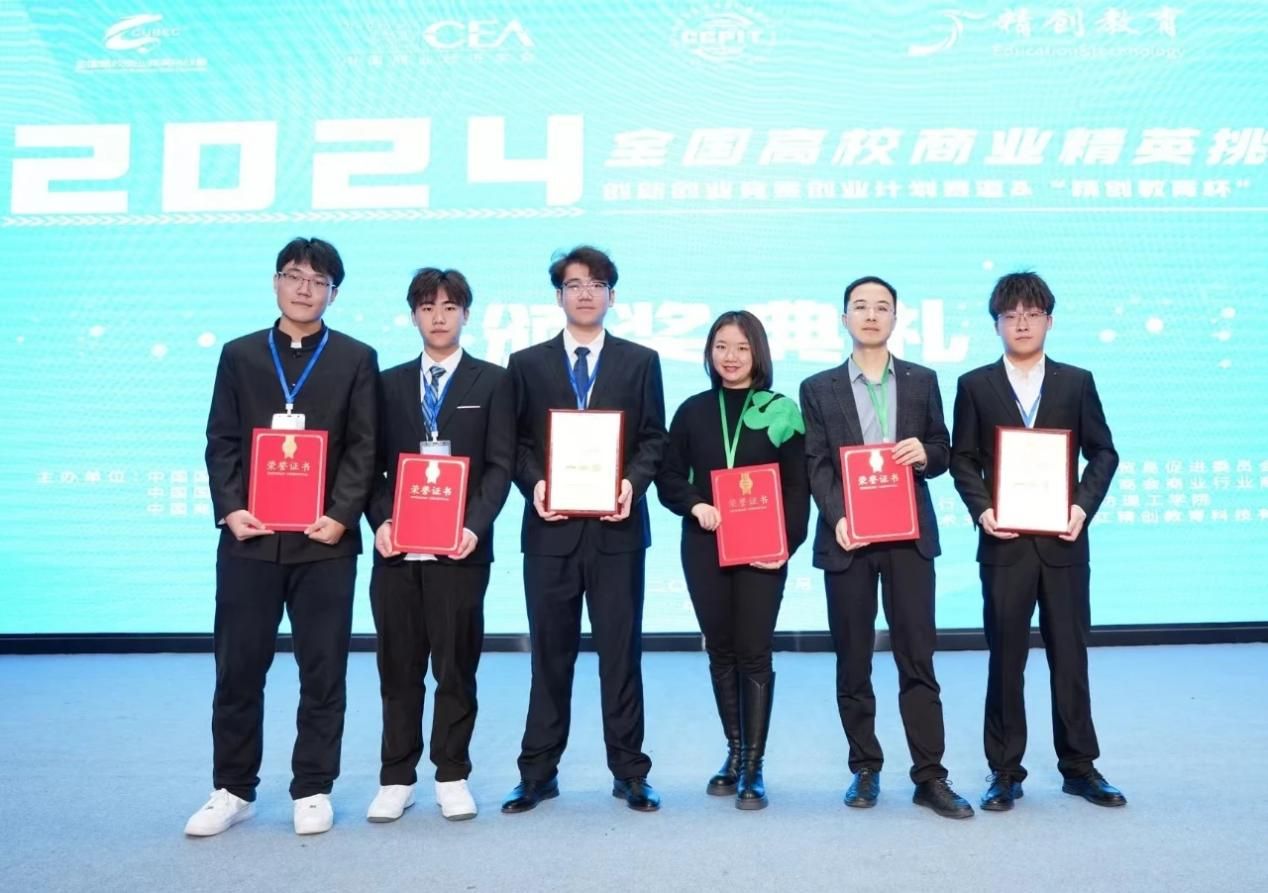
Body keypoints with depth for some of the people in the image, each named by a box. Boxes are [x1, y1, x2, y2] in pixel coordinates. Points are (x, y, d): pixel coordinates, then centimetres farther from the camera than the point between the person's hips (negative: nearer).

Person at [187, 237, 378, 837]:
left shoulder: (356, 359, 6)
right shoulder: (240, 355, 12)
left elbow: (363, 448, 0)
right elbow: (221, 441, 7)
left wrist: (342, 515, -12)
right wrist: (229, 508, -7)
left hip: (325, 539, -1)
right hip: (250, 536, 2)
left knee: (323, 670, 5)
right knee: (238, 668, 7)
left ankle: (312, 790, 18)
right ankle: (233, 789, 22)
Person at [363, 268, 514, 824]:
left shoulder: (492, 382, 6)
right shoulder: (389, 383, 13)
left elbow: (500, 465, -1)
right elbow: (374, 464, 9)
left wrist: (475, 525, -14)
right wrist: (380, 521, -8)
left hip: (460, 547, -2)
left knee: (456, 667, 5)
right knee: (398, 667, 8)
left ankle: (452, 776, 19)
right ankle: (397, 778, 19)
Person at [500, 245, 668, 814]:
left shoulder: (640, 361, 9)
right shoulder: (527, 363, 9)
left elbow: (653, 439, 6)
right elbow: (515, 442, 6)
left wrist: (632, 481, -12)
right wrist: (534, 483, -11)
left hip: (616, 525, 0)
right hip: (551, 526, 1)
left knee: (621, 650, 5)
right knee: (550, 653, 8)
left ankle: (629, 773, 16)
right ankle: (538, 773, 19)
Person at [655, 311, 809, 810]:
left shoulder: (781, 411, 1)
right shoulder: (692, 411, 7)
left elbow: (797, 487, -1)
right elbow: (669, 479, 7)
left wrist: (786, 544, -13)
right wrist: (695, 506, -13)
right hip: (704, 548, 3)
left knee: (754, 653, -2)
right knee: (721, 651, 11)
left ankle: (753, 768, 8)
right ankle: (735, 753, 26)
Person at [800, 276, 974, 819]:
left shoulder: (923, 381, 11)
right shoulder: (819, 389, 7)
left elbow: (942, 453, 11)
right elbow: (816, 466, 0)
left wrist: (925, 454, -12)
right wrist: (838, 518, -16)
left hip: (909, 534, 1)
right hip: (846, 536, 0)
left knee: (917, 659, 1)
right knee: (852, 662, 6)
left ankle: (930, 777, 8)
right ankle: (865, 769, 19)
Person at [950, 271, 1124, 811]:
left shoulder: (1076, 382, 7)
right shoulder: (975, 386, 5)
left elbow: (1103, 453, 7)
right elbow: (962, 460, 3)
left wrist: (1084, 505, -8)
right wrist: (981, 509, -12)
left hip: (1063, 540, 1)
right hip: (1004, 542, -1)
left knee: (1070, 655, 8)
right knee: (1005, 659, 5)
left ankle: (1079, 766, 22)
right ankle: (1005, 772, 15)